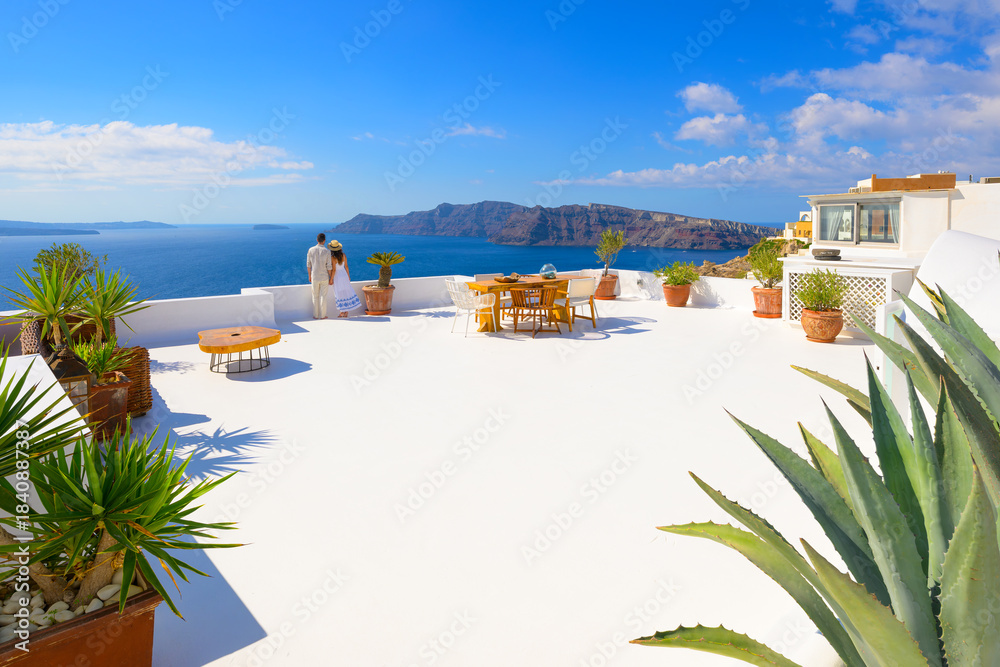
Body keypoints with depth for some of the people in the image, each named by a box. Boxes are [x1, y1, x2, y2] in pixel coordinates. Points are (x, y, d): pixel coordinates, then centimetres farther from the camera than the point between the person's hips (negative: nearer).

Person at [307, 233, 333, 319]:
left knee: (315, 297, 10)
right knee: (323, 296, 4)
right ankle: (322, 315, 6)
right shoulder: (327, 251, -11)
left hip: (314, 277, 2)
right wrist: (331, 278, 0)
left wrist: (309, 276, 14)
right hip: (324, 277, -2)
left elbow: (308, 264, 2)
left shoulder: (311, 250, -3)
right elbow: (329, 267, -10)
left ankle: (315, 315, 13)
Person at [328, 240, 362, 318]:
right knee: (347, 292, 13)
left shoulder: (333, 258, -20)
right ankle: (347, 311, 15)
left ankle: (342, 312, 10)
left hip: (337, 277, -5)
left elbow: (334, 270, -18)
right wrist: (348, 276, 15)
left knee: (340, 294, 4)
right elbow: (346, 266, 4)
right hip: (344, 275, 5)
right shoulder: (343, 255, -4)